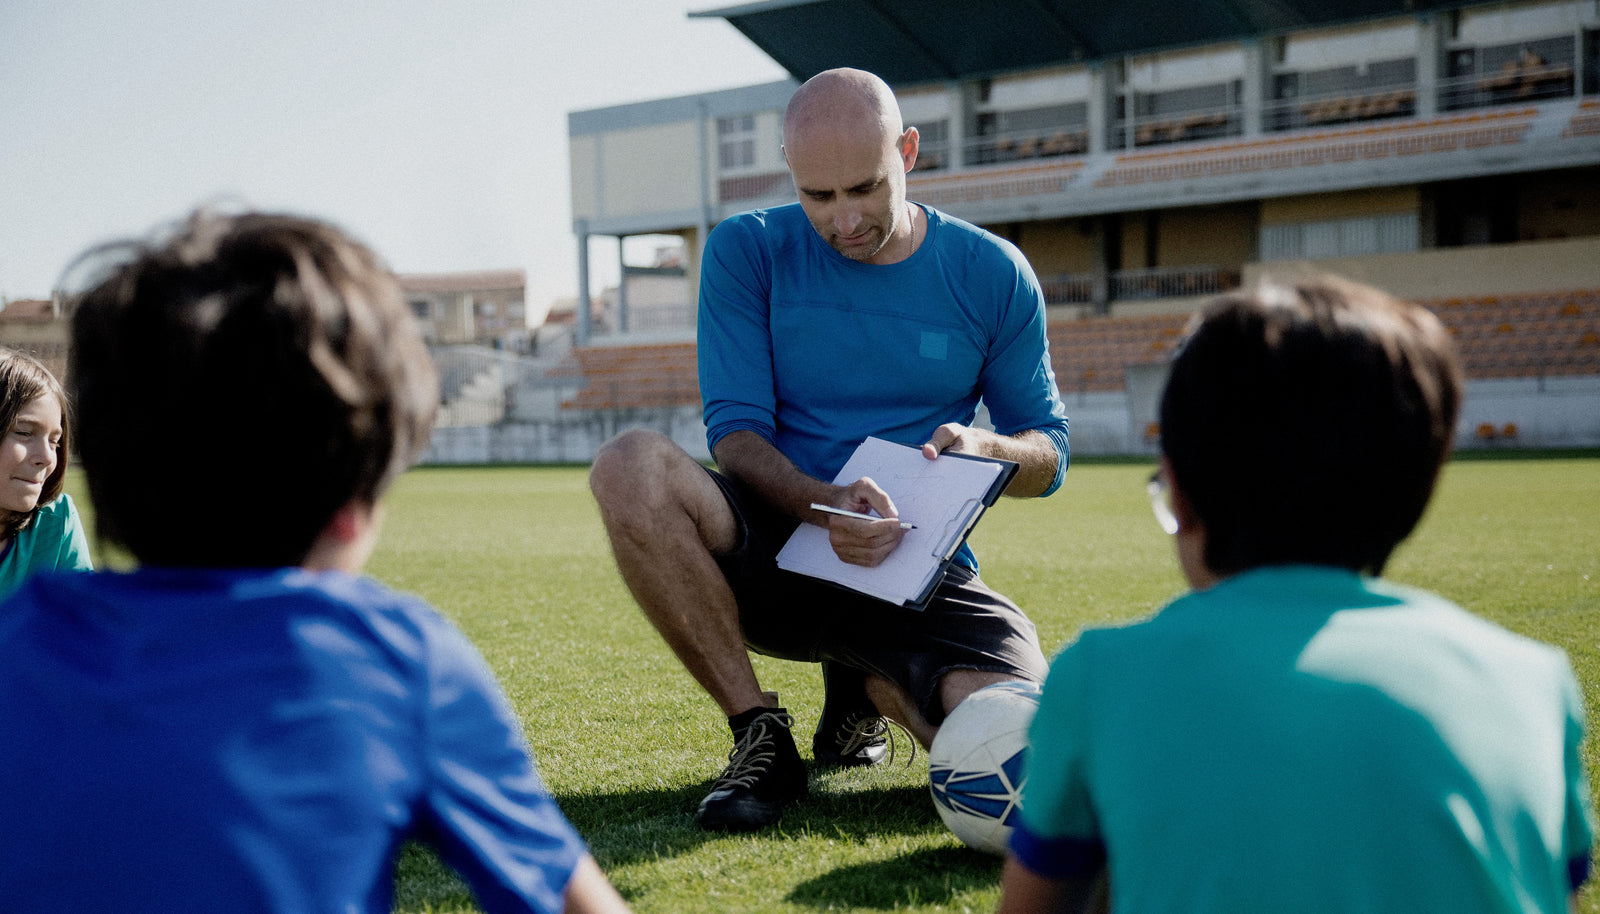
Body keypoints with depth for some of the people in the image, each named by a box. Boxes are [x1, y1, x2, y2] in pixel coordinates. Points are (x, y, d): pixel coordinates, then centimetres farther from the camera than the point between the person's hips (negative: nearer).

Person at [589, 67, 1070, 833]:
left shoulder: (992, 274, 2)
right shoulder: (748, 252, -1)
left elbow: (1050, 454, 9)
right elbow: (734, 432, -8)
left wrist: (984, 447, -15)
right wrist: (823, 505, -28)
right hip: (775, 556, -1)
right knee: (630, 467, -31)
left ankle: (870, 687, 11)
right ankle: (759, 734, -14)